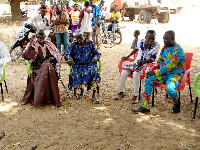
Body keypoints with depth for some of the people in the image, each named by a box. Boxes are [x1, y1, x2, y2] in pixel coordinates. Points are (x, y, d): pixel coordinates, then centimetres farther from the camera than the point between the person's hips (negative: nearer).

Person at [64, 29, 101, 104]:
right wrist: (70, 58, -20)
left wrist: (95, 57, -12)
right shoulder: (73, 45, 14)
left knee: (93, 72, -35)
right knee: (75, 74, -33)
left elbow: (97, 53, 12)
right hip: (78, 65, 0)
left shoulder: (89, 43, 15)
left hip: (89, 64, 0)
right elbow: (67, 55, 5)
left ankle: (94, 95, -30)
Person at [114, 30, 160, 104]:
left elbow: (152, 59, -15)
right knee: (124, 72, -16)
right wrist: (127, 57, 21)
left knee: (136, 73, -34)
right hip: (136, 62, 5)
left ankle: (135, 95, -23)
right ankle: (121, 92, 4)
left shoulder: (156, 45, -12)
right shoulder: (141, 42, 0)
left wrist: (143, 62, -31)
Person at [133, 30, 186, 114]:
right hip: (165, 72, 7)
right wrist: (163, 66, -6)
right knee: (148, 80, -11)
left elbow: (170, 66, -22)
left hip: (176, 73, -7)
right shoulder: (165, 47, 9)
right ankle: (145, 106, -8)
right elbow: (159, 60, 18)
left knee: (170, 89, -34)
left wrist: (155, 73, -19)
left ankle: (177, 104, 1)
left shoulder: (178, 50, -17)